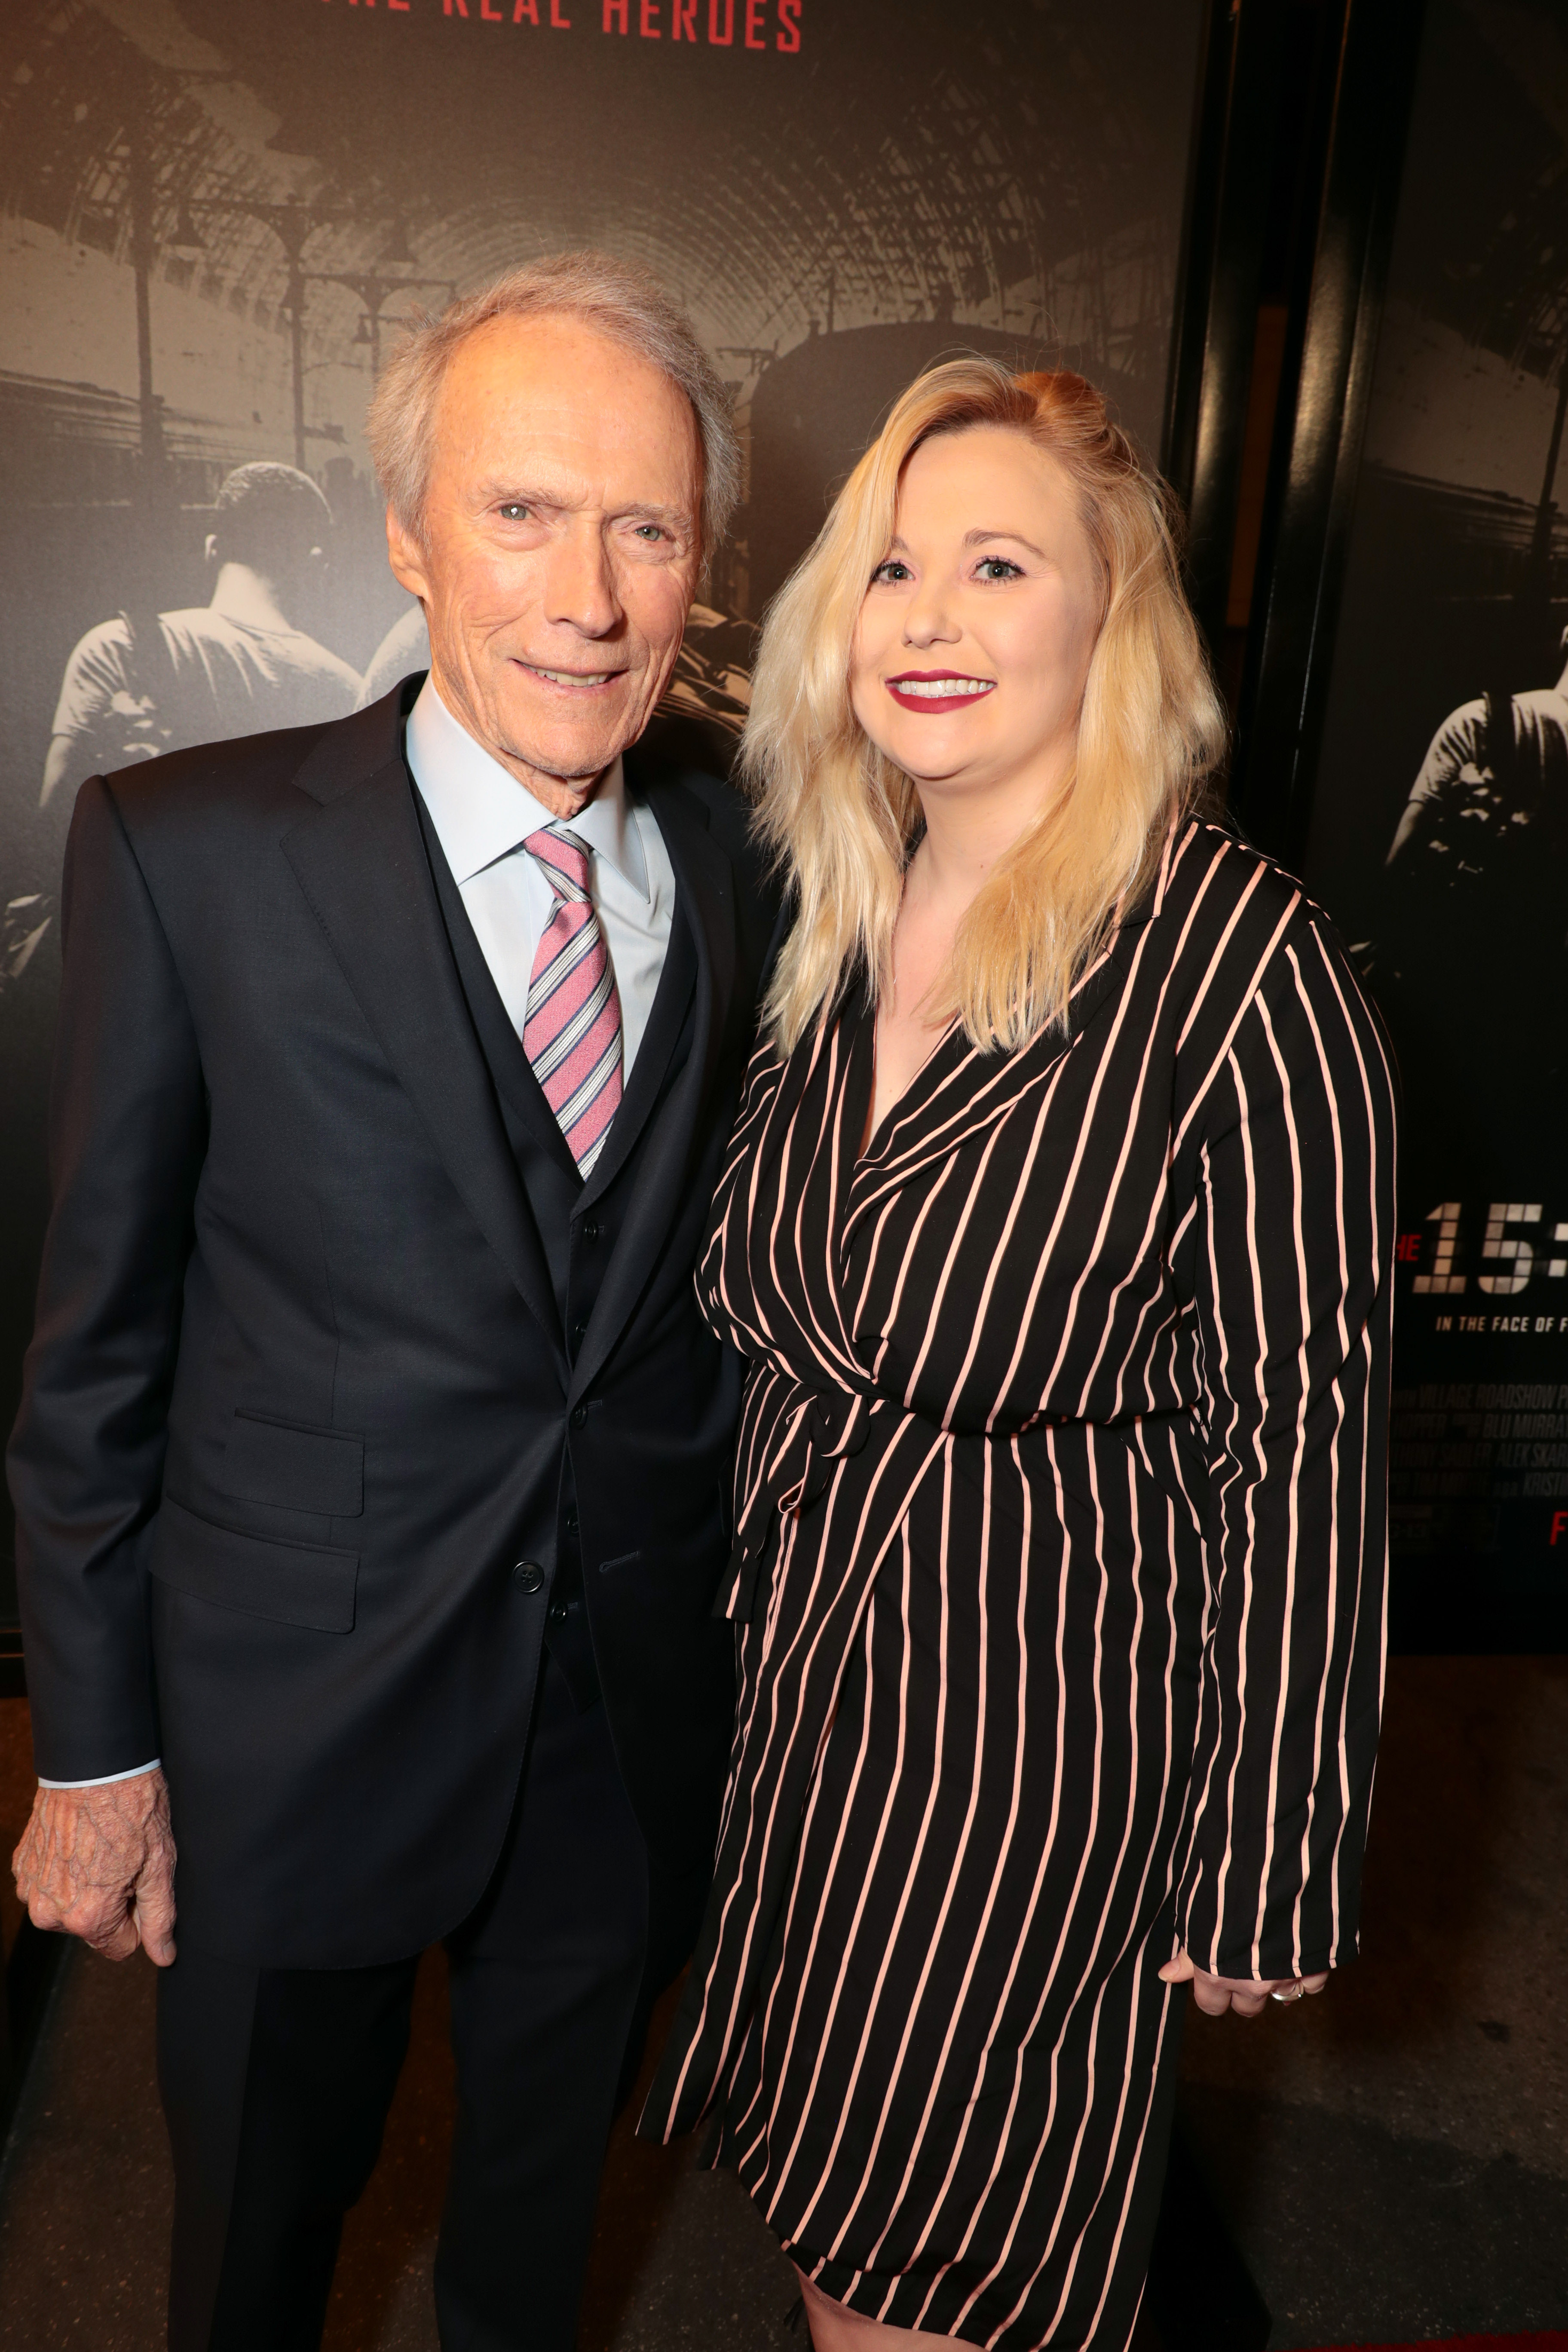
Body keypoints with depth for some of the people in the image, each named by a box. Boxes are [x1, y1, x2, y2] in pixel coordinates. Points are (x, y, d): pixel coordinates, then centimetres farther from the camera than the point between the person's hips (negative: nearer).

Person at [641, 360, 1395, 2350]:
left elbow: (1302, 1443, -17)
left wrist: (1265, 1869, -11)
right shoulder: (838, 923, 0)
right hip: (788, 1652, 6)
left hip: (1042, 1701, -5)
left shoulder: (1241, 959, -20)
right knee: (831, 2185, 26)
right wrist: (740, 1587, 12)